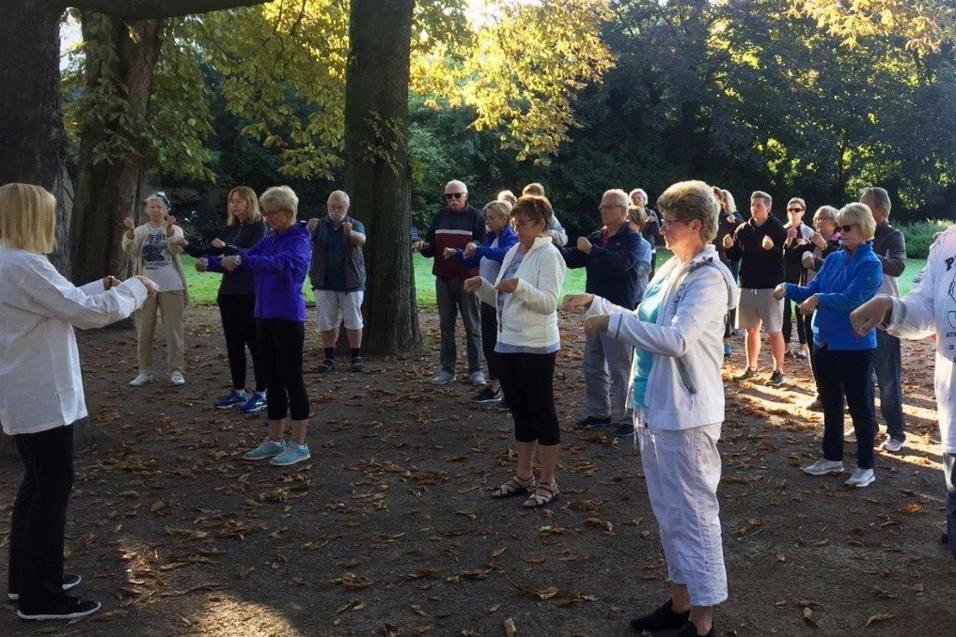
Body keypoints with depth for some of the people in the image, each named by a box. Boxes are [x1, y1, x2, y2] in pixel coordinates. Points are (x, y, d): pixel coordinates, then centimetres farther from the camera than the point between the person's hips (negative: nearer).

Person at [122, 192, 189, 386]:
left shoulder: (175, 230, 3)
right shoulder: (141, 231, 7)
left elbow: (176, 248, -19)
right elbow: (129, 250, -12)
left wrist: (169, 229, -38)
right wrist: (130, 231, -32)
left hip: (171, 287, -2)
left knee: (173, 330, 2)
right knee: (144, 331, 6)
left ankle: (176, 370, 9)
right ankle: (145, 372, 14)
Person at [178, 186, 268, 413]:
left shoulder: (259, 226, -6)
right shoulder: (229, 229, 14)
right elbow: (207, 253, 13)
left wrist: (226, 247, -28)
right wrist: (186, 245, -3)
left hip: (250, 294, -7)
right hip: (228, 292, 7)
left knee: (254, 342, -3)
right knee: (233, 343, 10)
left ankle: (261, 394, 3)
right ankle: (238, 391, 18)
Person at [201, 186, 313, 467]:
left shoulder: (300, 241, -9)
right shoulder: (269, 241, 15)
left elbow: (280, 263, -29)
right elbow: (240, 263, 10)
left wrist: (242, 260, -40)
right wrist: (211, 263, -7)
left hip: (288, 318, -8)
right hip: (265, 317, 8)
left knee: (292, 379, -4)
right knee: (272, 379, 12)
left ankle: (299, 444, 4)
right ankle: (275, 440, 20)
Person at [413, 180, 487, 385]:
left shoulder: (476, 216, 0)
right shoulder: (440, 217, 12)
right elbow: (430, 249, 12)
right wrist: (423, 247, -10)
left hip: (467, 279, -4)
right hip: (443, 278, 4)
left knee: (472, 325, 1)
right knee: (446, 325, 7)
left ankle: (475, 370, 7)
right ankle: (447, 369, 13)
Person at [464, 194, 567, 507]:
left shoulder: (549, 255, -11)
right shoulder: (513, 252, 13)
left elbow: (549, 303, -21)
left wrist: (519, 287, -34)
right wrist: (482, 286, 0)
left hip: (536, 347, -8)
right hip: (508, 343, 8)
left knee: (542, 412, 1)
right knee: (520, 412, 15)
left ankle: (548, 482, 11)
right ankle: (523, 476, 27)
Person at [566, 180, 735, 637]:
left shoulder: (709, 279, -17)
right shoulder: (670, 270, 11)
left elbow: (676, 340, -28)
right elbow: (644, 324, 20)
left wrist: (612, 322, -23)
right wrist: (596, 303, 14)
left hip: (686, 414, -9)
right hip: (655, 408, 9)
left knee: (693, 514, 0)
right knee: (669, 512, 18)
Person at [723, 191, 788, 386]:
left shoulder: (778, 229, -7)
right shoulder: (743, 229, 6)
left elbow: (785, 258, -15)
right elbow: (735, 256, 11)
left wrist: (772, 248, -33)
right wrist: (729, 247, -10)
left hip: (771, 286, -5)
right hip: (747, 285, 5)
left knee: (774, 331, -1)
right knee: (751, 329, 13)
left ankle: (778, 371, 7)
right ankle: (751, 368, 24)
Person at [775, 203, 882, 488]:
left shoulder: (870, 265, -12)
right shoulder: (833, 259, 9)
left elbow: (851, 299, -24)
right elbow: (811, 292, 5)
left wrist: (820, 300, -36)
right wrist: (788, 288, -12)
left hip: (855, 347, -7)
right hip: (824, 343, 7)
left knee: (859, 405, 4)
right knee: (830, 403, 16)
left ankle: (866, 466, 16)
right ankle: (832, 458, 29)